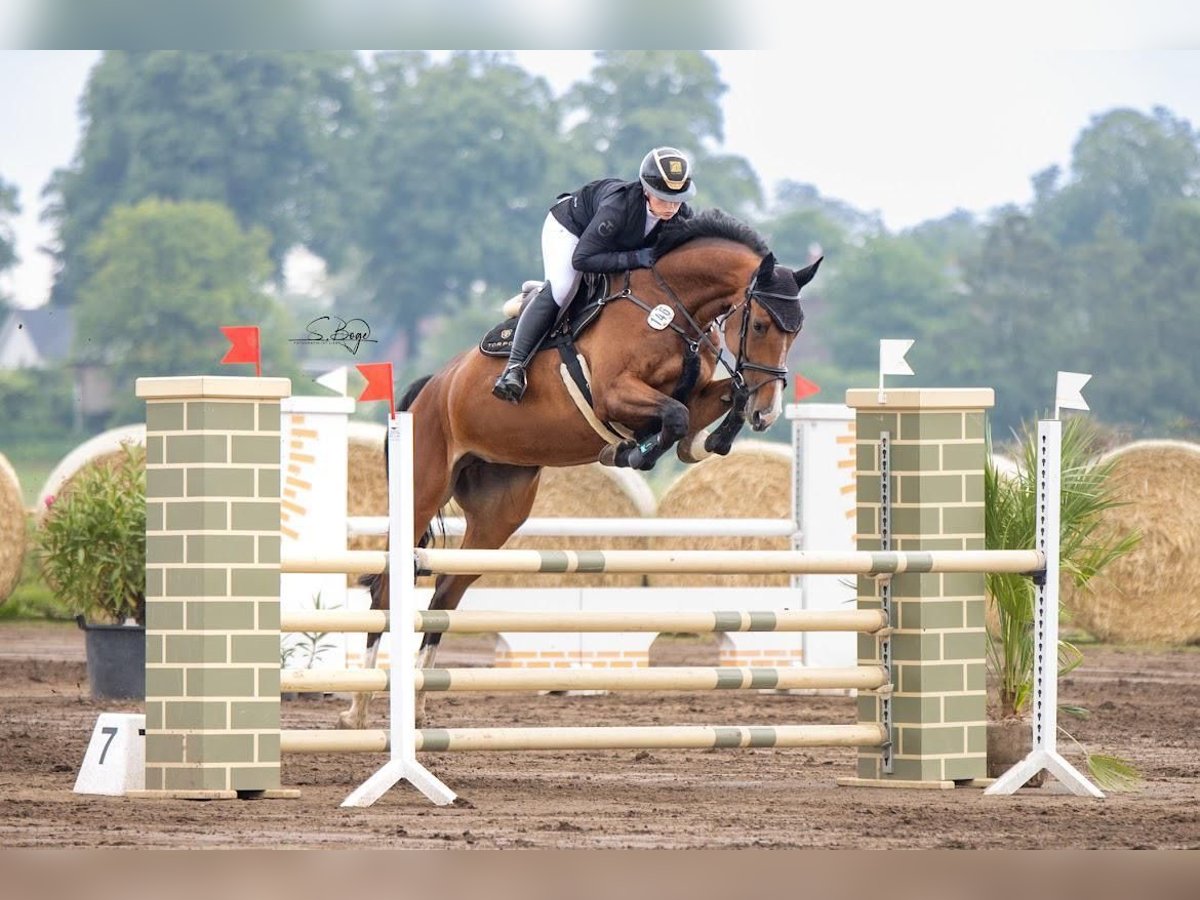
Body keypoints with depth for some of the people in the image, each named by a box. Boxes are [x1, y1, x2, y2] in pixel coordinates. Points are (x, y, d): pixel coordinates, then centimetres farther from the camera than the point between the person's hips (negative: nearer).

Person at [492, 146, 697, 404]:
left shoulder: (682, 215, -26)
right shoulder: (619, 206, -44)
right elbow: (581, 258, -43)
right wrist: (634, 258, -47)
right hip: (570, 226, -7)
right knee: (558, 290, -25)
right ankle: (515, 366, -24)